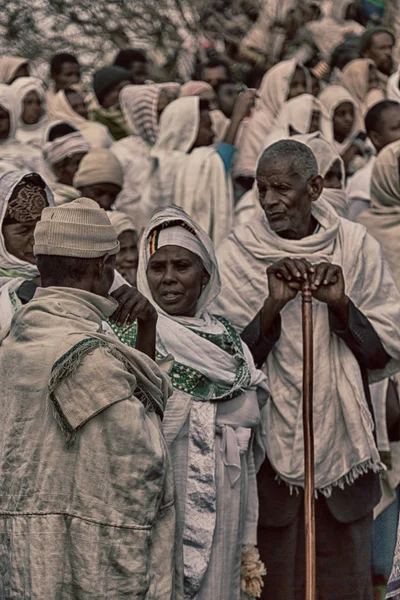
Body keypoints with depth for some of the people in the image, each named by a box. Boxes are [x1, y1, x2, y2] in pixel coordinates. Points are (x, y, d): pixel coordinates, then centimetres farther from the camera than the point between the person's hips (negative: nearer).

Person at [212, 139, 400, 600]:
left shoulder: (356, 246, -1)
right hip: (270, 447, -1)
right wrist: (272, 307, -22)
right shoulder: (238, 254, -5)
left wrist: (341, 305, -17)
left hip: (340, 441, 2)